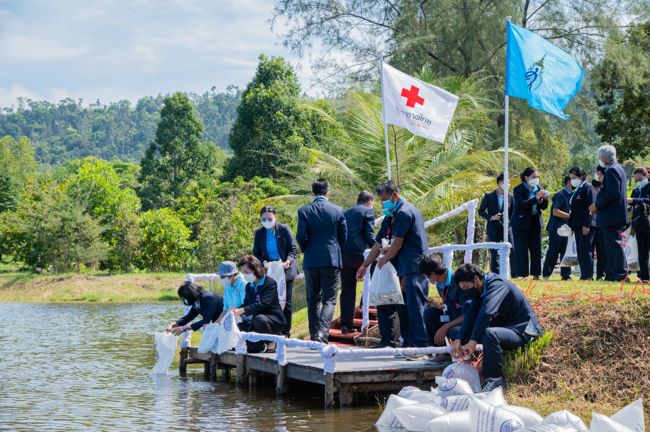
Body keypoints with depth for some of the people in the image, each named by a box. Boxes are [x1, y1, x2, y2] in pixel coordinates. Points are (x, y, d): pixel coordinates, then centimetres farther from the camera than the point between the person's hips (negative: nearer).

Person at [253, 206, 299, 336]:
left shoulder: (284, 229, -6)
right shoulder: (259, 233, 1)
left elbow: (294, 249, -4)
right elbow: (256, 253, 4)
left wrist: (288, 260, -22)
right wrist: (263, 262, -16)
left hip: (286, 270, -2)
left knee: (286, 302, 2)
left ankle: (286, 332, 11)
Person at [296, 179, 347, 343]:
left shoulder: (304, 211, -4)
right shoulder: (338, 211, -1)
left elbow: (301, 237, -7)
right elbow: (343, 237, 3)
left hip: (311, 261, 1)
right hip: (332, 260, -1)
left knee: (313, 300, 12)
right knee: (329, 299, 2)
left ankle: (314, 337, 13)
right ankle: (322, 333, -18)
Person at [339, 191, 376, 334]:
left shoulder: (345, 213, 22)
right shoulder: (368, 211, 3)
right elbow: (369, 235, -7)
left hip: (343, 253, 6)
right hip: (359, 253, -6)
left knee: (347, 290, 7)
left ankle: (346, 324, 3)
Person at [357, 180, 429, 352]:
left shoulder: (404, 212, -11)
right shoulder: (391, 216, 19)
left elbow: (397, 243, -11)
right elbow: (379, 243, 24)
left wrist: (385, 259, 5)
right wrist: (365, 265, 25)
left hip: (415, 268, -10)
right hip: (405, 269, 10)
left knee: (415, 306, -13)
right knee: (404, 307, 12)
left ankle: (422, 346, -15)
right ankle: (409, 343, 19)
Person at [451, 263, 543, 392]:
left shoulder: (497, 285, -21)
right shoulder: (481, 289, 6)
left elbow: (486, 313, -35)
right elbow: (471, 314, -4)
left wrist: (473, 341, -37)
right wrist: (459, 340, -17)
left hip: (523, 331, -10)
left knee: (489, 334, -39)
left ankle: (495, 379, -26)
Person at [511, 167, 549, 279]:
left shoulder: (538, 189, 7)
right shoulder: (518, 190, -8)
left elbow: (543, 207, 9)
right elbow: (522, 204, -22)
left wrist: (545, 199, -12)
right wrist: (536, 198, -28)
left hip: (535, 222, 5)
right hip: (521, 223, -5)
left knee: (536, 250, 4)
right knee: (522, 250, -4)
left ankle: (536, 274, 9)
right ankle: (524, 274, -1)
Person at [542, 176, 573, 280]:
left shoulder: (572, 195, 13)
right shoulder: (560, 195, -11)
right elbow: (555, 212, -18)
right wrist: (570, 216, -18)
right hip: (557, 228, -7)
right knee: (553, 252, -2)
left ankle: (565, 274, 7)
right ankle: (546, 274, 6)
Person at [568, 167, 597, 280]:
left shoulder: (588, 188, -9)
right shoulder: (576, 190, 18)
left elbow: (590, 208, -15)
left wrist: (587, 225, -21)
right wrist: (571, 225, 15)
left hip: (586, 225, -9)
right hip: (577, 226, 9)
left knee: (585, 249, -9)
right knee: (580, 250, 8)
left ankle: (588, 275, -7)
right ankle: (584, 275, 10)